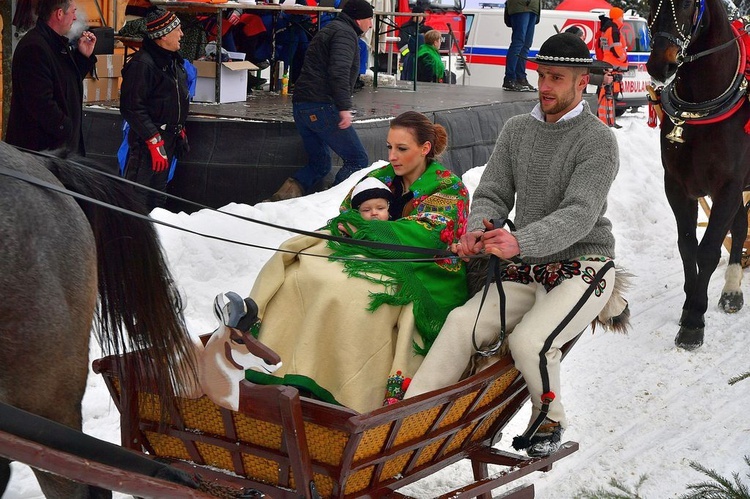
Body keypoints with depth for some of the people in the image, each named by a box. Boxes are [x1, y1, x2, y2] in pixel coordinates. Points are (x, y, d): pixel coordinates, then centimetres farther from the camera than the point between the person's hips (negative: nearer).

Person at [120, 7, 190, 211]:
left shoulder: (174, 60, 13)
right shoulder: (142, 63, -18)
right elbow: (133, 108, -22)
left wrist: (180, 131, 25)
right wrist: (154, 141, -23)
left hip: (168, 140, 9)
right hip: (147, 141, -9)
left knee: (158, 195, 17)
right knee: (138, 196, -9)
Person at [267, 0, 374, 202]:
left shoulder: (330, 30, 27)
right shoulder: (346, 33, -5)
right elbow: (339, 71, -21)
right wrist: (344, 107, -28)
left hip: (301, 104, 10)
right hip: (322, 106, -10)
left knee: (320, 163, 16)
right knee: (357, 160, -4)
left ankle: (291, 189, -7)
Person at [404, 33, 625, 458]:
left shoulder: (598, 140, -9)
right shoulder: (517, 130, 10)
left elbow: (580, 215, -21)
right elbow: (492, 195, 8)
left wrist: (520, 242, -38)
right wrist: (477, 231, -17)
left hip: (582, 265, -5)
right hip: (527, 270, 5)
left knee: (529, 340, -29)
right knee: (463, 323, -19)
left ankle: (549, 422, 0)